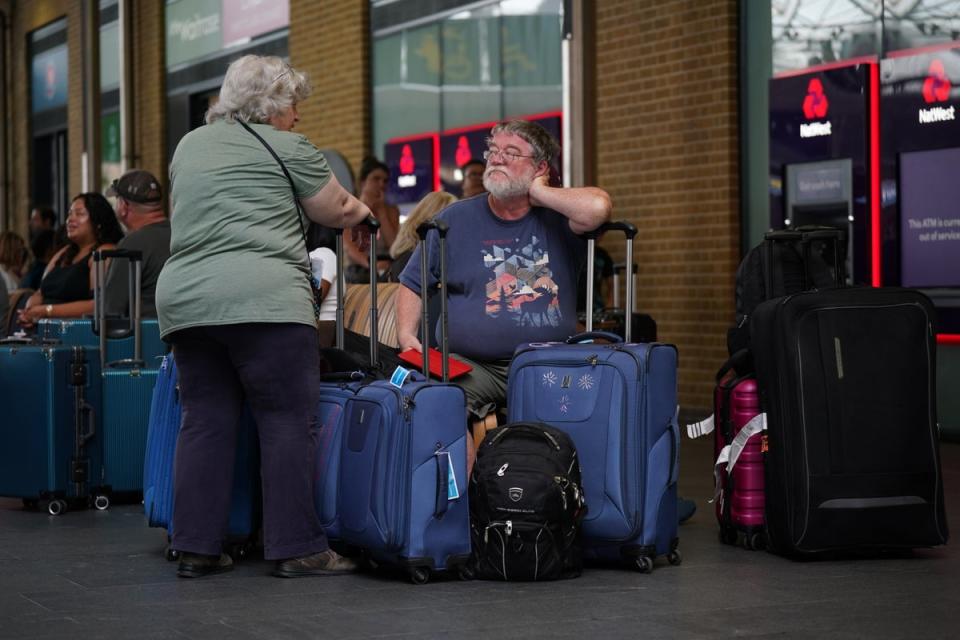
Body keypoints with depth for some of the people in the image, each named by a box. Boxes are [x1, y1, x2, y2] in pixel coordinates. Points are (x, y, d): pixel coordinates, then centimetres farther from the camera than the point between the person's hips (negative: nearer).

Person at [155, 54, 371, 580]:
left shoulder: (189, 144, 21)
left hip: (183, 299, 7)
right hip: (261, 299, -7)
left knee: (205, 423, 8)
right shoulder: (285, 147, 2)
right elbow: (335, 211, 12)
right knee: (288, 422, -3)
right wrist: (361, 210, 33)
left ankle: (196, 547, 7)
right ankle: (297, 547, -4)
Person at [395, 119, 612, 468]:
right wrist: (406, 335, -1)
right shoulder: (455, 219, 13)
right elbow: (412, 284, 18)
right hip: (472, 366, 1)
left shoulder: (556, 219, 5)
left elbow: (597, 208, -20)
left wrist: (538, 193, -4)